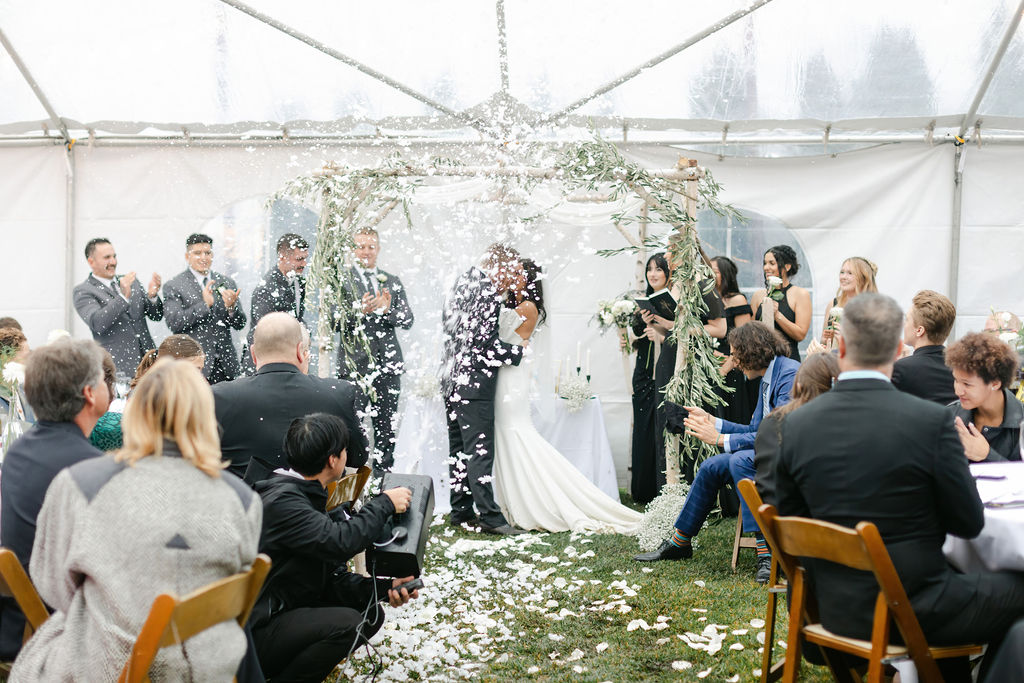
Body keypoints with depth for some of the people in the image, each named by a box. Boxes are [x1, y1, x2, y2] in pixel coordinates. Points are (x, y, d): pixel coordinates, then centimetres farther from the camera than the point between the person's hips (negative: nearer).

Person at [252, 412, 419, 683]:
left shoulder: (309, 497, 9)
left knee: (371, 614, 5)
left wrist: (384, 588, -7)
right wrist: (384, 504, -16)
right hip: (253, 633, -10)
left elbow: (333, 577, 8)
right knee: (346, 625, -26)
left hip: (286, 613, 10)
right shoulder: (281, 502, -21)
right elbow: (341, 542, -31)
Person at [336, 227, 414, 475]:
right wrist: (360, 311, -24)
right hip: (354, 364, -4)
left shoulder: (392, 282, 15)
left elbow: (407, 319, 7)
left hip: (387, 364, 4)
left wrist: (387, 310, -12)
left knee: (386, 427, 7)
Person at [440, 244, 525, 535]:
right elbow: (486, 343, -19)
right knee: (480, 450, -8)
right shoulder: (487, 293, -15)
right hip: (475, 383, -9)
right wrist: (519, 351, -7)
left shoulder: (461, 283, 13)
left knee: (459, 449, 13)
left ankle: (461, 510, 18)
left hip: (452, 378, 9)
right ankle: (490, 517, -6)